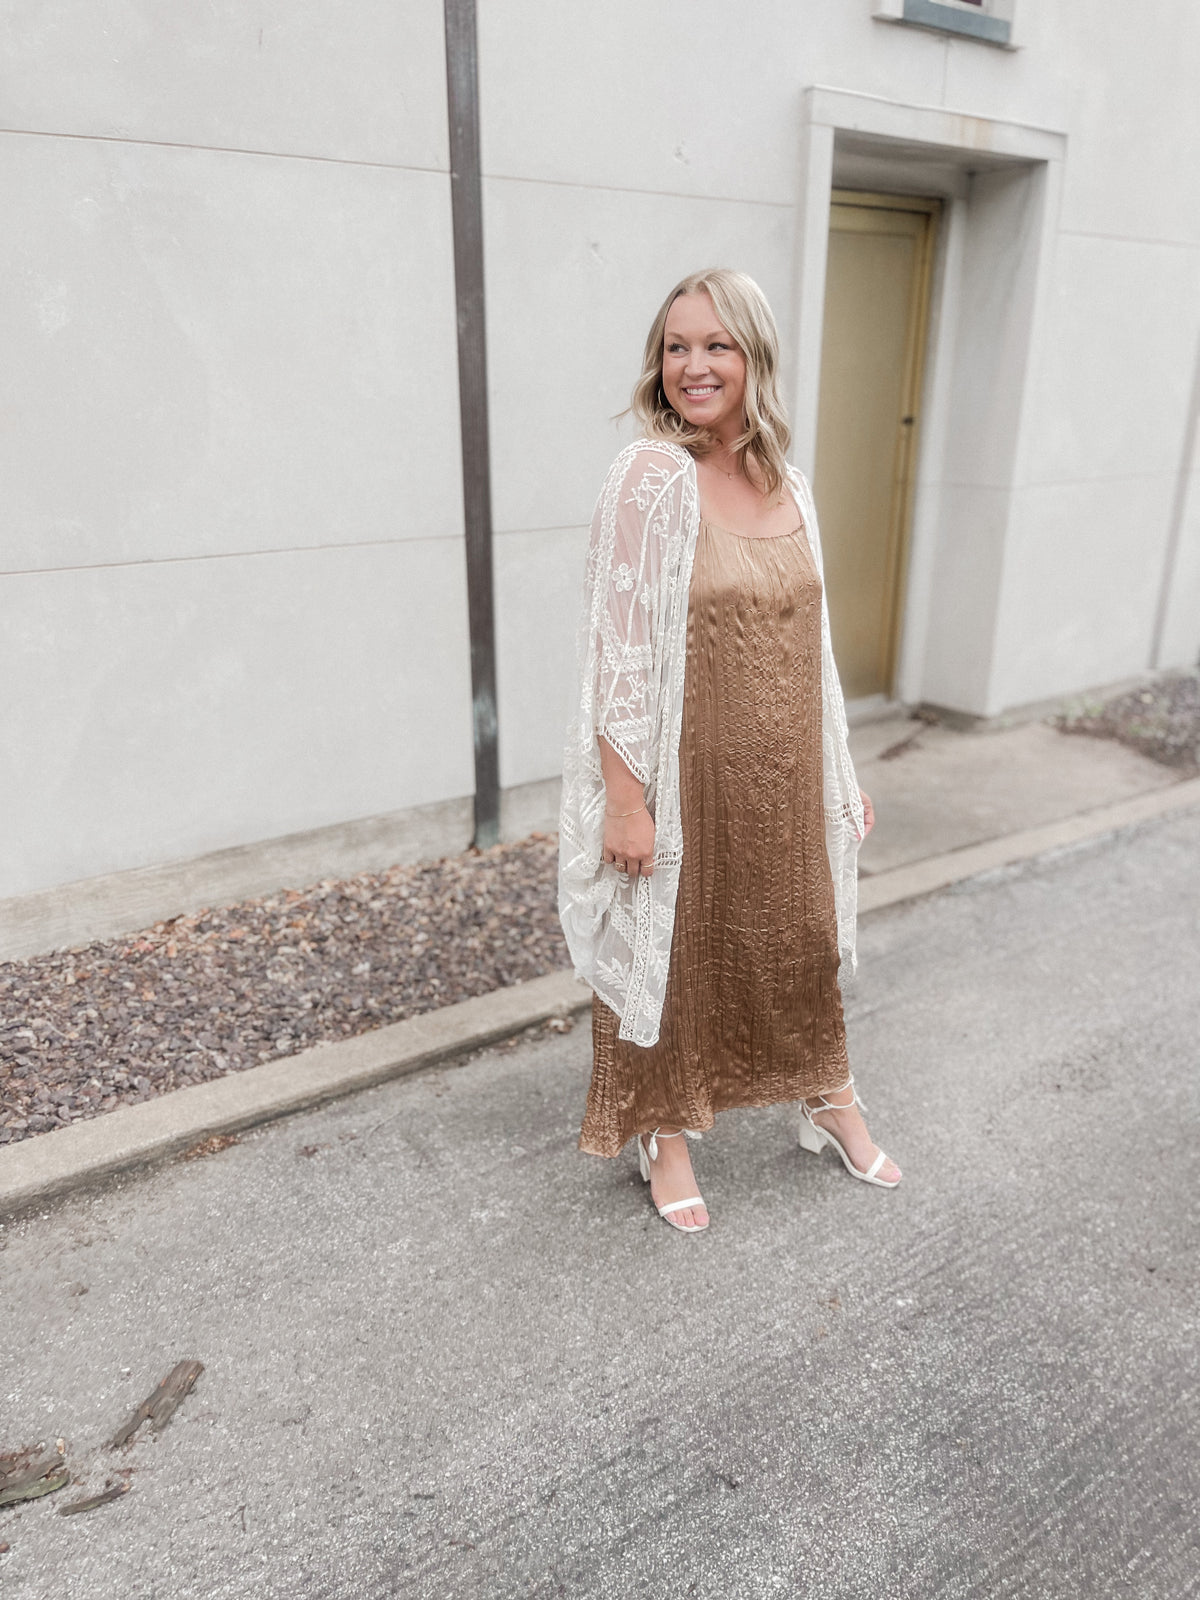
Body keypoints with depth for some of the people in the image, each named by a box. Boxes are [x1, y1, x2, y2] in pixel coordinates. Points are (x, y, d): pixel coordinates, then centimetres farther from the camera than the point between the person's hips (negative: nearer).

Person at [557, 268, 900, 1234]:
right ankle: (666, 1133, 34)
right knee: (669, 946, 10)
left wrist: (842, 776, 14)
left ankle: (831, 1103, 44)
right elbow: (619, 649, -16)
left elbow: (809, 645, 12)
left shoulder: (793, 488, 6)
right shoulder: (651, 476, -13)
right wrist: (625, 798, -19)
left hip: (783, 774, 6)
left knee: (799, 932, 20)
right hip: (685, 774, -6)